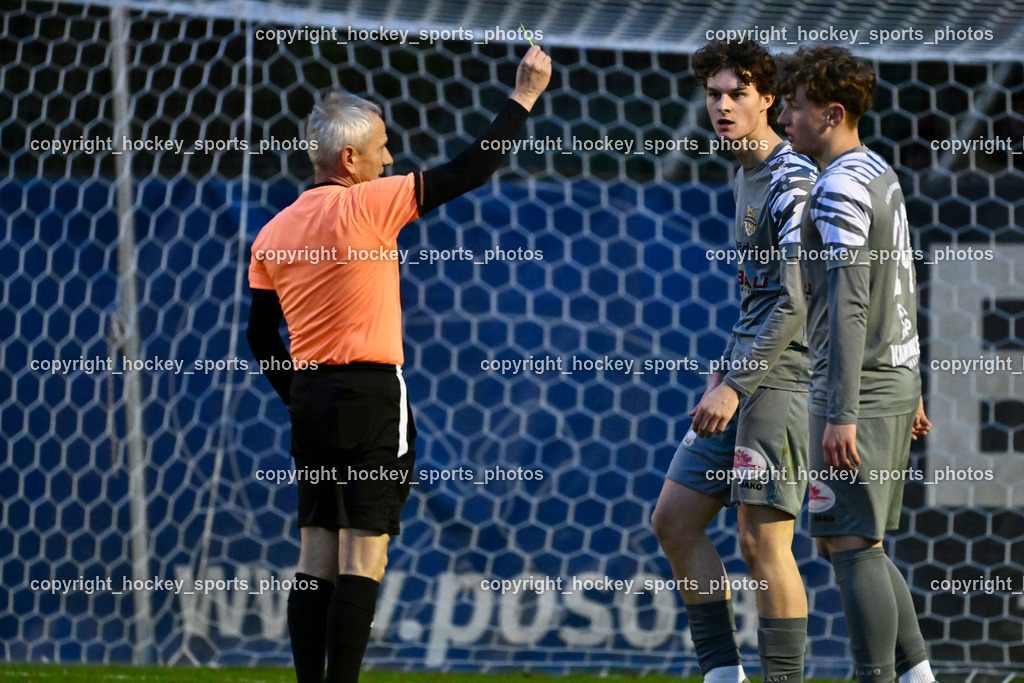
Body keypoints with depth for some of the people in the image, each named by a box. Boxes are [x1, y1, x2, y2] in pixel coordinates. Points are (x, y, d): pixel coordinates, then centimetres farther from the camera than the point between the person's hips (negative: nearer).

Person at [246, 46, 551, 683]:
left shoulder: (273, 233, 9)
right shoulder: (366, 206, -9)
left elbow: (261, 338, 11)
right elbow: (469, 172, -9)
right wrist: (524, 97, 0)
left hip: (310, 395, 7)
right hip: (372, 396, -7)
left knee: (317, 559, 8)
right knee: (364, 559, -6)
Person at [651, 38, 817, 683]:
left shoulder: (792, 182, -13)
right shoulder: (748, 175, 17)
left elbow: (795, 303, -19)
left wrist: (735, 386, -21)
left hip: (779, 382, -10)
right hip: (744, 375, 10)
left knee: (763, 540, -11)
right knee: (674, 520, 9)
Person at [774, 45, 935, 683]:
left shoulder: (839, 189, -16)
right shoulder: (881, 176, 15)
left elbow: (847, 304, -22)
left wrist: (841, 414, -24)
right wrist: (910, 390, 26)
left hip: (855, 388, -10)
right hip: (894, 380, 10)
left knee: (852, 547, -7)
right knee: (854, 544, 15)